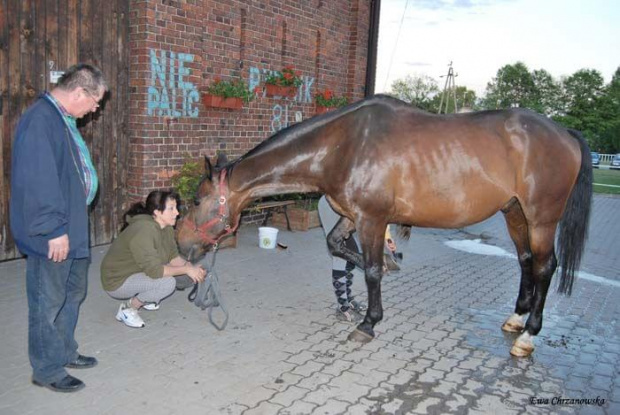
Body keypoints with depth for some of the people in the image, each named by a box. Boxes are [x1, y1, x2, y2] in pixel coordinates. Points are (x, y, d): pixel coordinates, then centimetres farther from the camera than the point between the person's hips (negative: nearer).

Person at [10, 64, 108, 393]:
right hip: (51, 236, -10)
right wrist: (54, 229, -24)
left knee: (73, 293, 21)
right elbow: (39, 181, -26)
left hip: (71, 229, 10)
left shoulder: (63, 119, 12)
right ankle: (47, 371, 18)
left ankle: (65, 353, 37)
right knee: (49, 302, 3)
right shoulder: (39, 121, -21)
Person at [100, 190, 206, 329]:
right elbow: (154, 270, -35)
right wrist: (186, 269, -29)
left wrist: (191, 267, -20)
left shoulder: (167, 228, -4)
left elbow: (173, 256, -2)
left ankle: (143, 298, 13)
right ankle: (127, 308, -7)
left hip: (141, 272, 9)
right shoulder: (143, 230, -31)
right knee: (167, 283, -29)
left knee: (185, 276, -3)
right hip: (118, 281, -9)